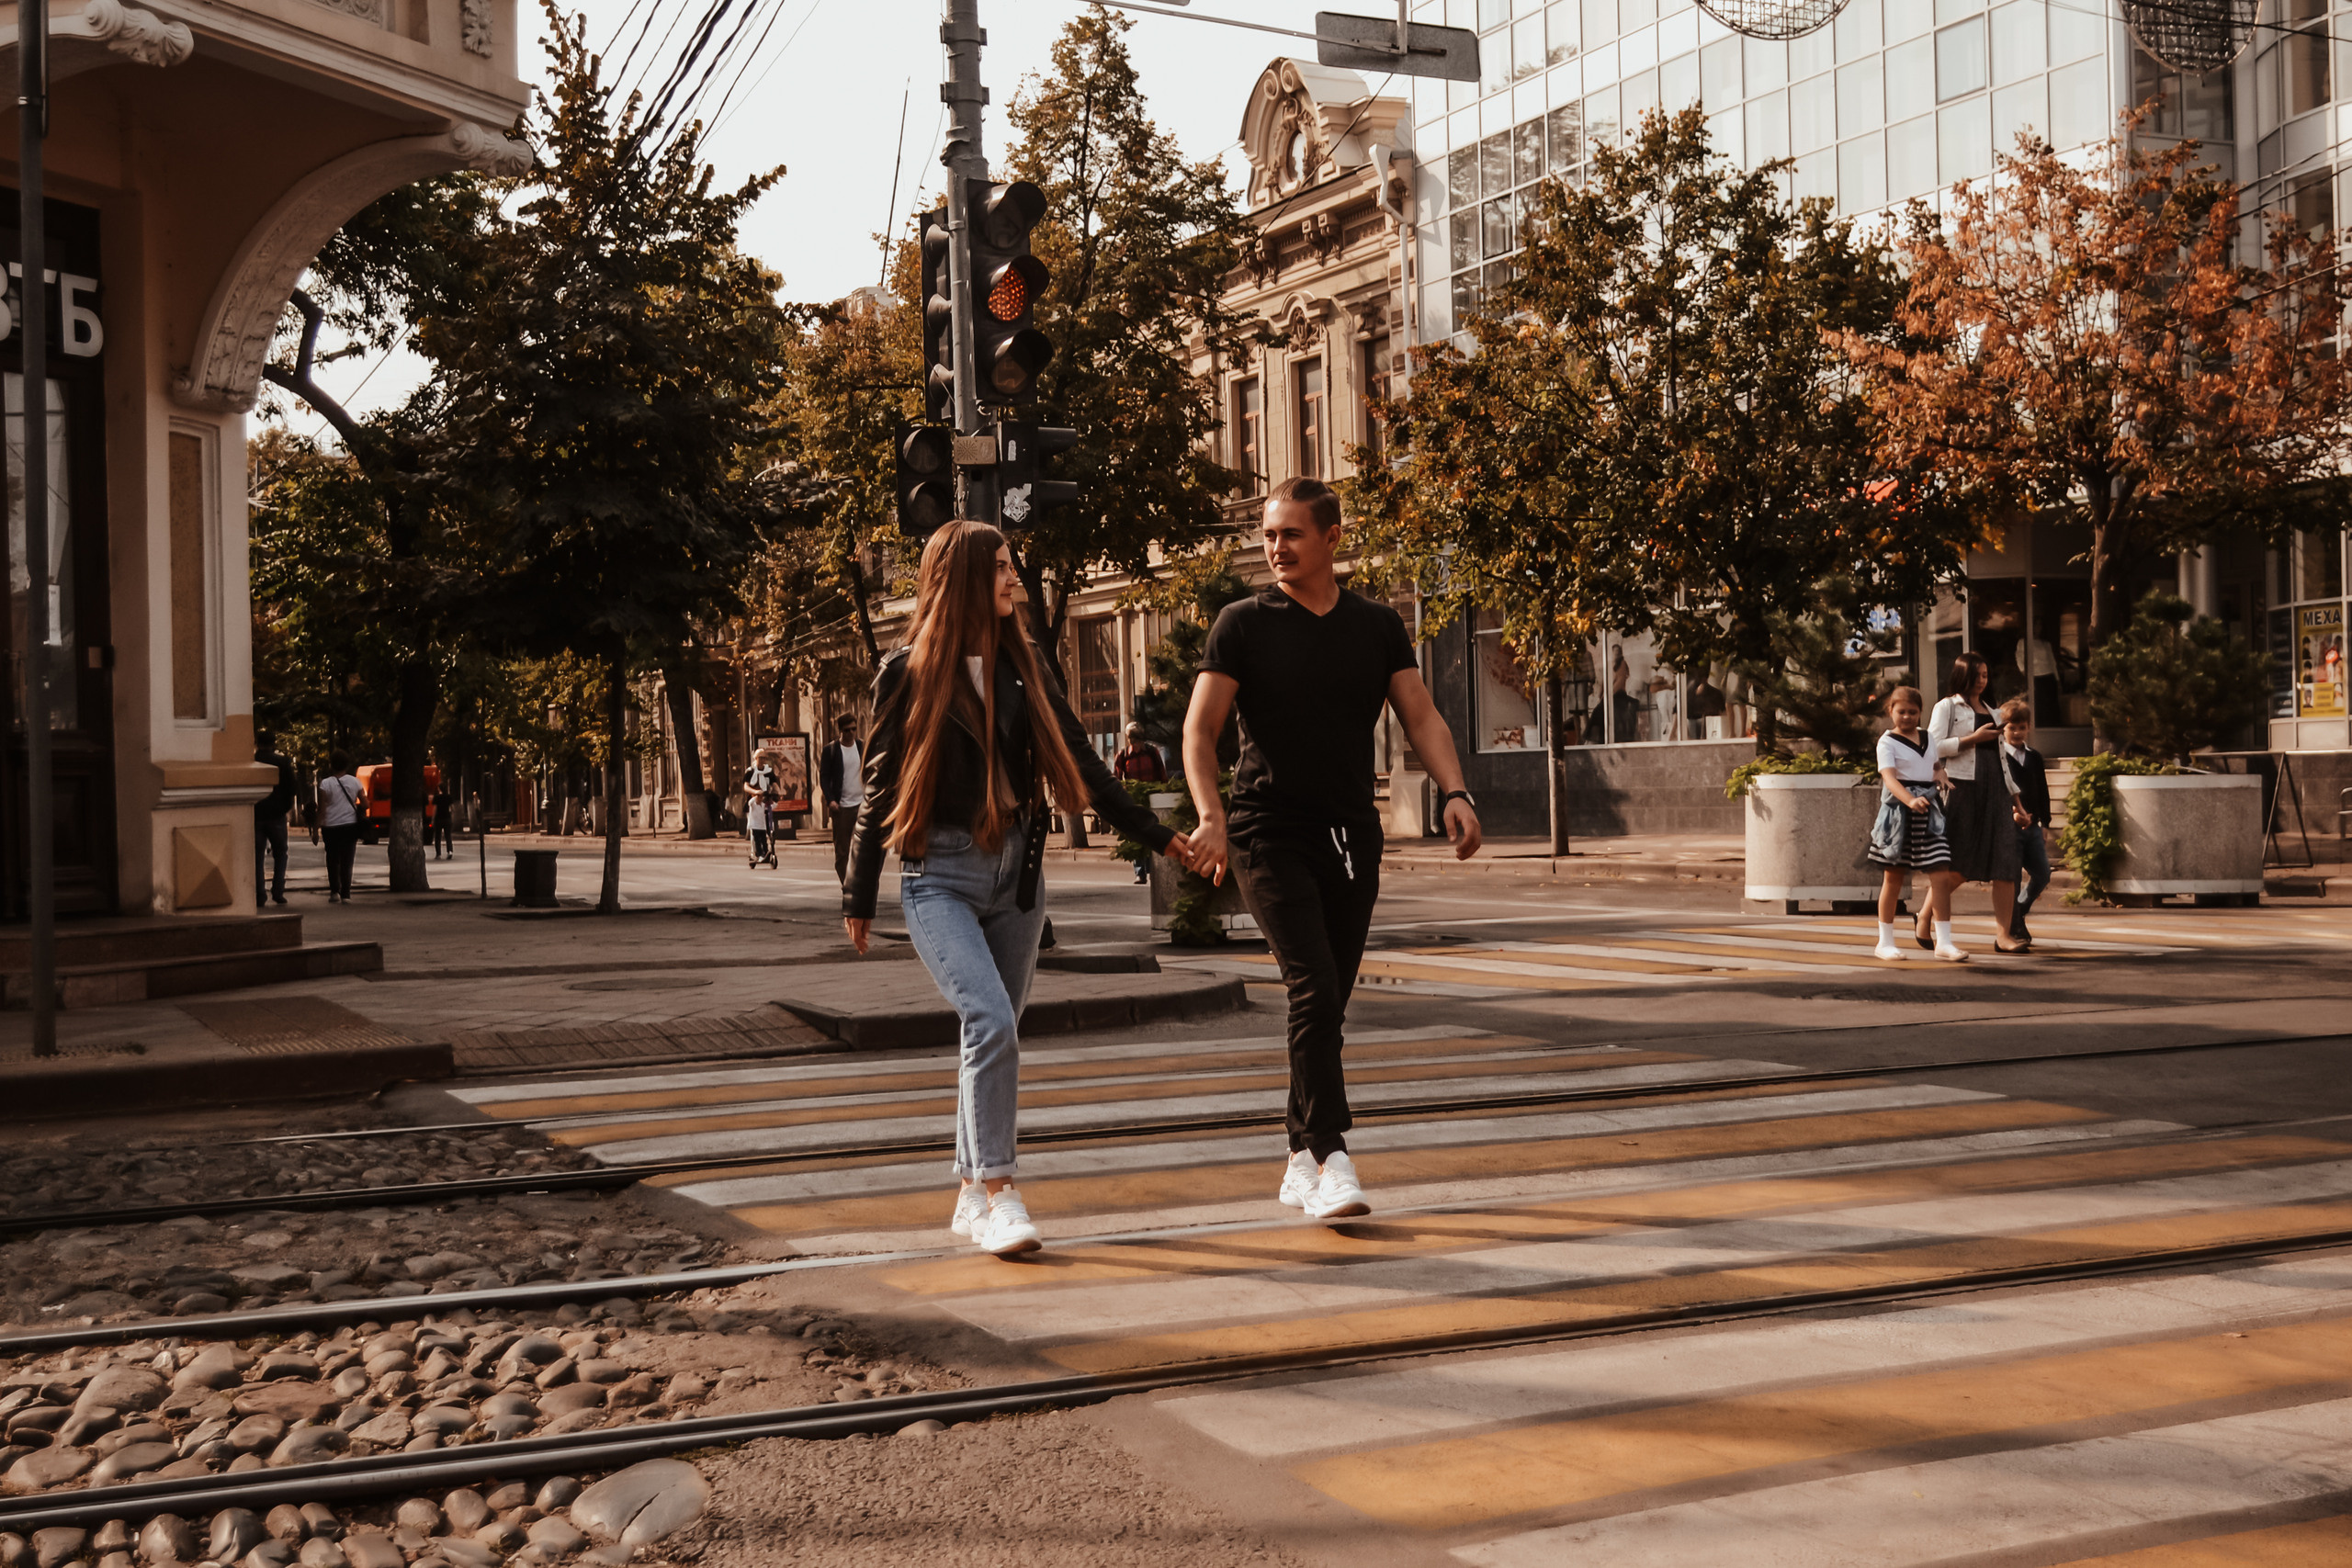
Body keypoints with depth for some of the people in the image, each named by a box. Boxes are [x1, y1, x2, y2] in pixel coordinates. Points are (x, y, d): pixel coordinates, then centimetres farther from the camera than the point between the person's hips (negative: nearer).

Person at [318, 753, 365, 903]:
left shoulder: (325, 784, -5)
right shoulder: (355, 782, 2)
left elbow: (321, 809, -8)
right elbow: (365, 804, 1)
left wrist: (316, 828, -3)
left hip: (331, 826, -1)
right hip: (350, 825, 1)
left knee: (333, 860, 12)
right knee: (347, 860, 4)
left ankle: (334, 891, 5)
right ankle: (345, 894, -2)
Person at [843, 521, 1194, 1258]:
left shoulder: (1023, 667, 9)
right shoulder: (907, 672, -3)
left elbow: (1078, 763, 13)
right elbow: (881, 785, 2)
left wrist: (1154, 833, 11)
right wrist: (859, 895, 4)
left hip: (1015, 871, 5)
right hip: (940, 874, -5)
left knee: (993, 1033, 8)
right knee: (992, 1022, -20)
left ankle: (972, 1195, 19)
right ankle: (997, 1192, -14)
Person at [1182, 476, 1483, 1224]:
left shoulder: (1378, 625, 9)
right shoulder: (1243, 624, -1)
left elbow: (1421, 716, 4)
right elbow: (1200, 727, -6)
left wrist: (1454, 791, -15)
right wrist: (1209, 813, -23)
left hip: (1351, 838, 4)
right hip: (1268, 834, -4)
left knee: (1327, 1005, 8)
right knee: (1314, 989, -18)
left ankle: (1302, 1161, 21)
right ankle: (1332, 1160, -17)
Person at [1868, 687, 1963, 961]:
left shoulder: (1928, 739, 13)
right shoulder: (1887, 742, -5)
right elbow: (1889, 777, -20)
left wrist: (1939, 779, 4)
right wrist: (1910, 800, -36)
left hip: (1928, 813, 5)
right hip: (1899, 812, -5)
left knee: (1941, 876, -5)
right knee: (1894, 878, 4)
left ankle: (1944, 942, -2)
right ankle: (1885, 942, 14)